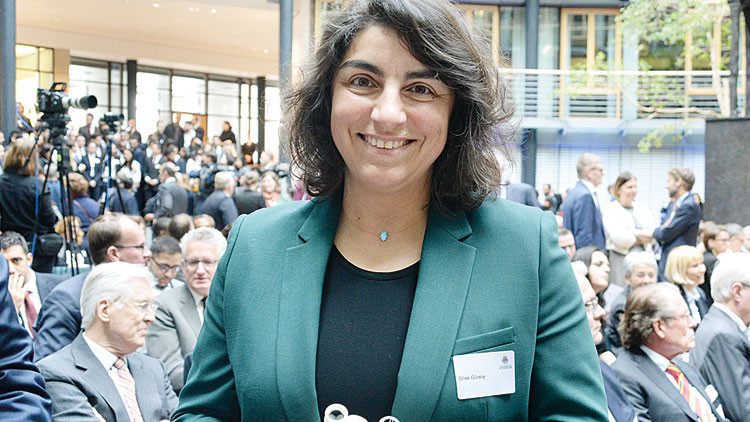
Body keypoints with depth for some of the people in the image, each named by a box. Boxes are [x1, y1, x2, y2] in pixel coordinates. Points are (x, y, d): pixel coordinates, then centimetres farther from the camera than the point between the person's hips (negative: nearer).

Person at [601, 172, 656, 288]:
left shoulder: (642, 209, 17)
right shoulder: (609, 209, 1)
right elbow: (618, 238, -11)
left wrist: (635, 233, -8)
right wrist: (642, 239, 0)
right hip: (620, 260, -5)